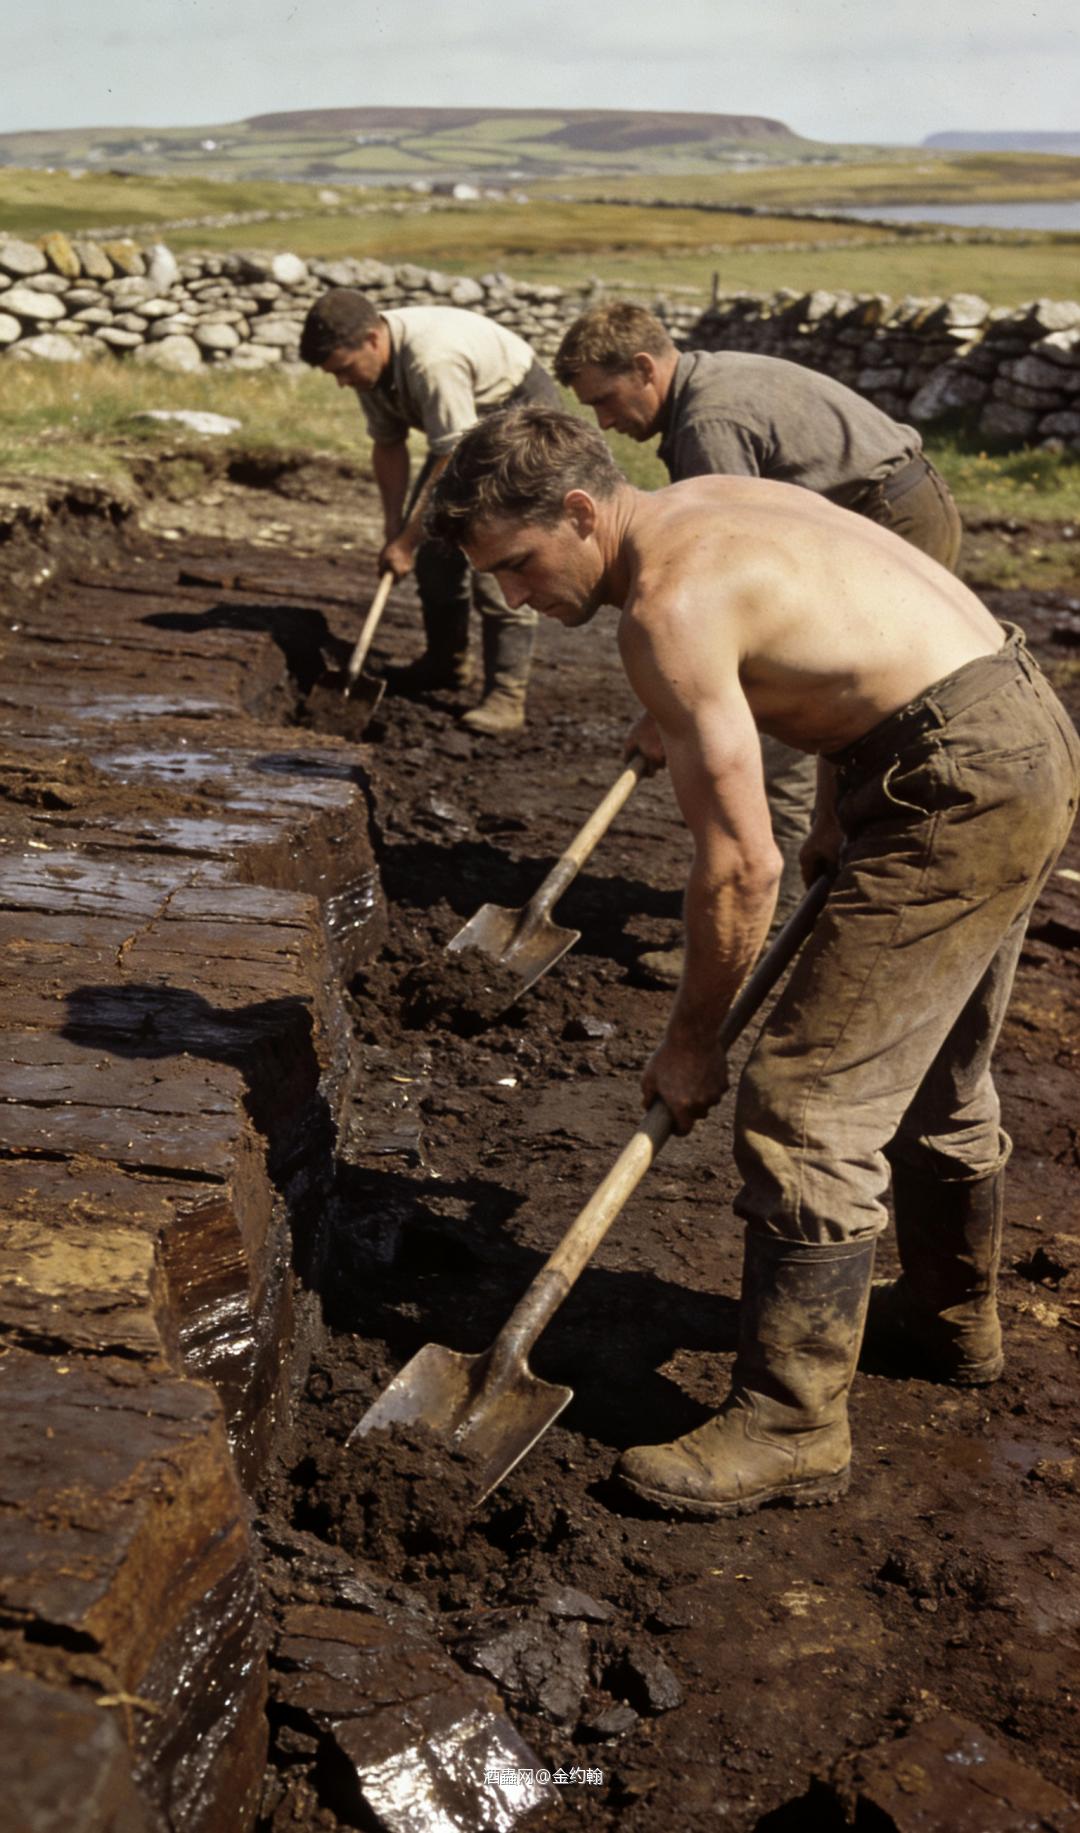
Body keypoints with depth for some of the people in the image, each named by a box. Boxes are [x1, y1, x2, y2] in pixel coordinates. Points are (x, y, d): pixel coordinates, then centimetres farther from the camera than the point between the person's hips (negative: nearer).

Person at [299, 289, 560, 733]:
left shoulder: (433, 359, -37)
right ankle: (446, 662, 26)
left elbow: (453, 463, -33)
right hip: (467, 426, 9)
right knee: (436, 541, 8)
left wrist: (407, 542, -26)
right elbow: (389, 445, 3)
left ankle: (506, 697, -20)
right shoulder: (369, 364, -10)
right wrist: (394, 528, -2)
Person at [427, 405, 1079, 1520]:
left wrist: (691, 1039, -8)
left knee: (811, 1098, -8)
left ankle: (789, 1428, 1)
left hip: (960, 790, -11)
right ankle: (953, 1321, 43)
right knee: (934, 1075, 24)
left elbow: (740, 864, -20)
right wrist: (838, 815, 20)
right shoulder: (709, 505, 10)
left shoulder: (670, 606, -20)